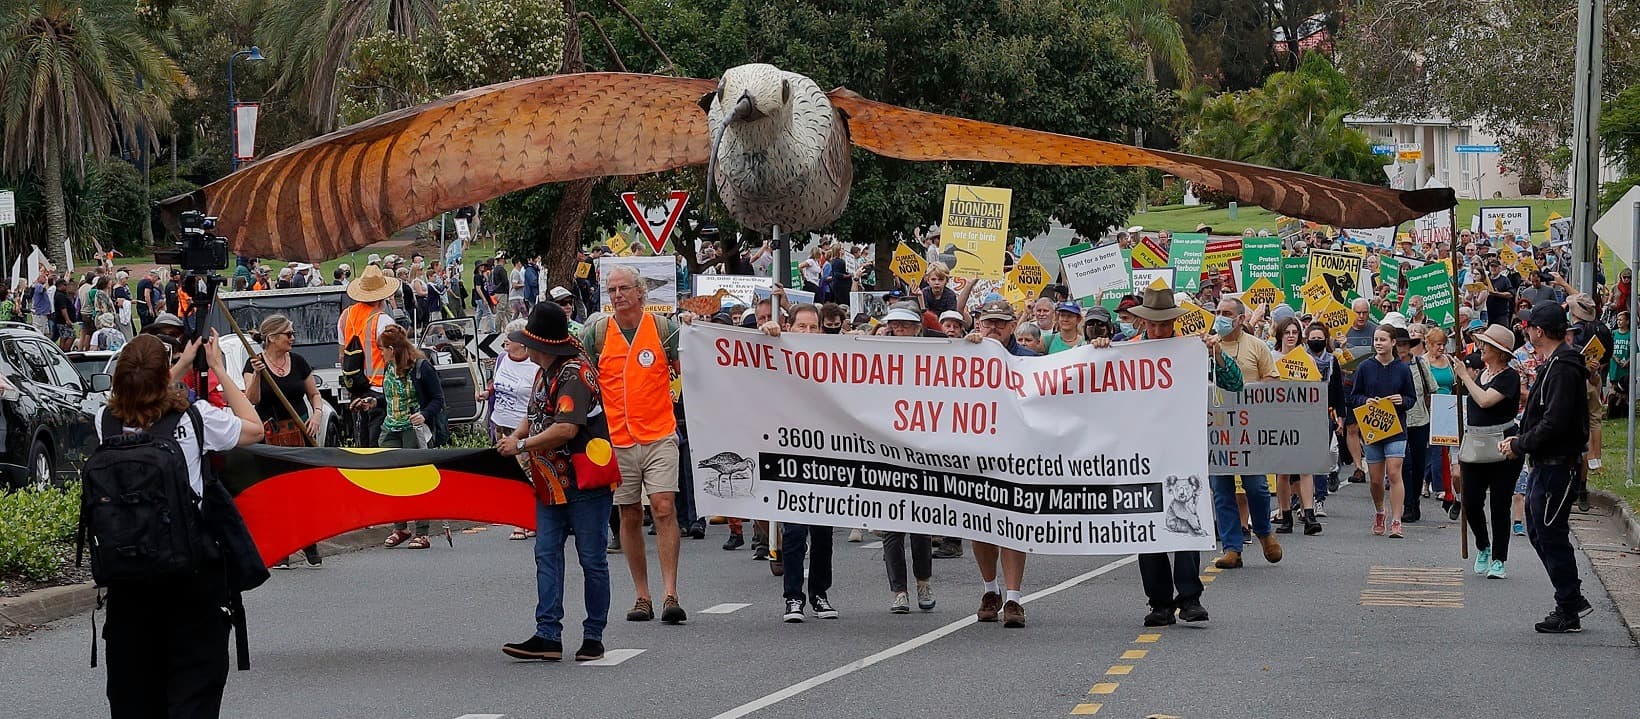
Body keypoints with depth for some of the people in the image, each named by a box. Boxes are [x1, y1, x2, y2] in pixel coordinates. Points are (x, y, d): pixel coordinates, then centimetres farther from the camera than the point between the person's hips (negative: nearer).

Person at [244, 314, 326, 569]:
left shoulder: (298, 362, 9)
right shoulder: (255, 363, -2)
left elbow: (314, 394, 17)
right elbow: (252, 399, -14)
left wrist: (316, 415, -1)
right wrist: (257, 374, -29)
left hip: (301, 431, 3)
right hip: (269, 437, -3)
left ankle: (310, 547, 9)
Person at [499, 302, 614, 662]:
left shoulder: (575, 374, -17)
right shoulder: (544, 372, 13)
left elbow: (567, 429, -26)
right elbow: (535, 414, 26)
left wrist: (521, 446, -16)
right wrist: (517, 434, 4)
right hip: (551, 481, 9)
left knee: (591, 559, 1)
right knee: (546, 554, 2)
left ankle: (594, 636, 8)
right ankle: (548, 636, 1)